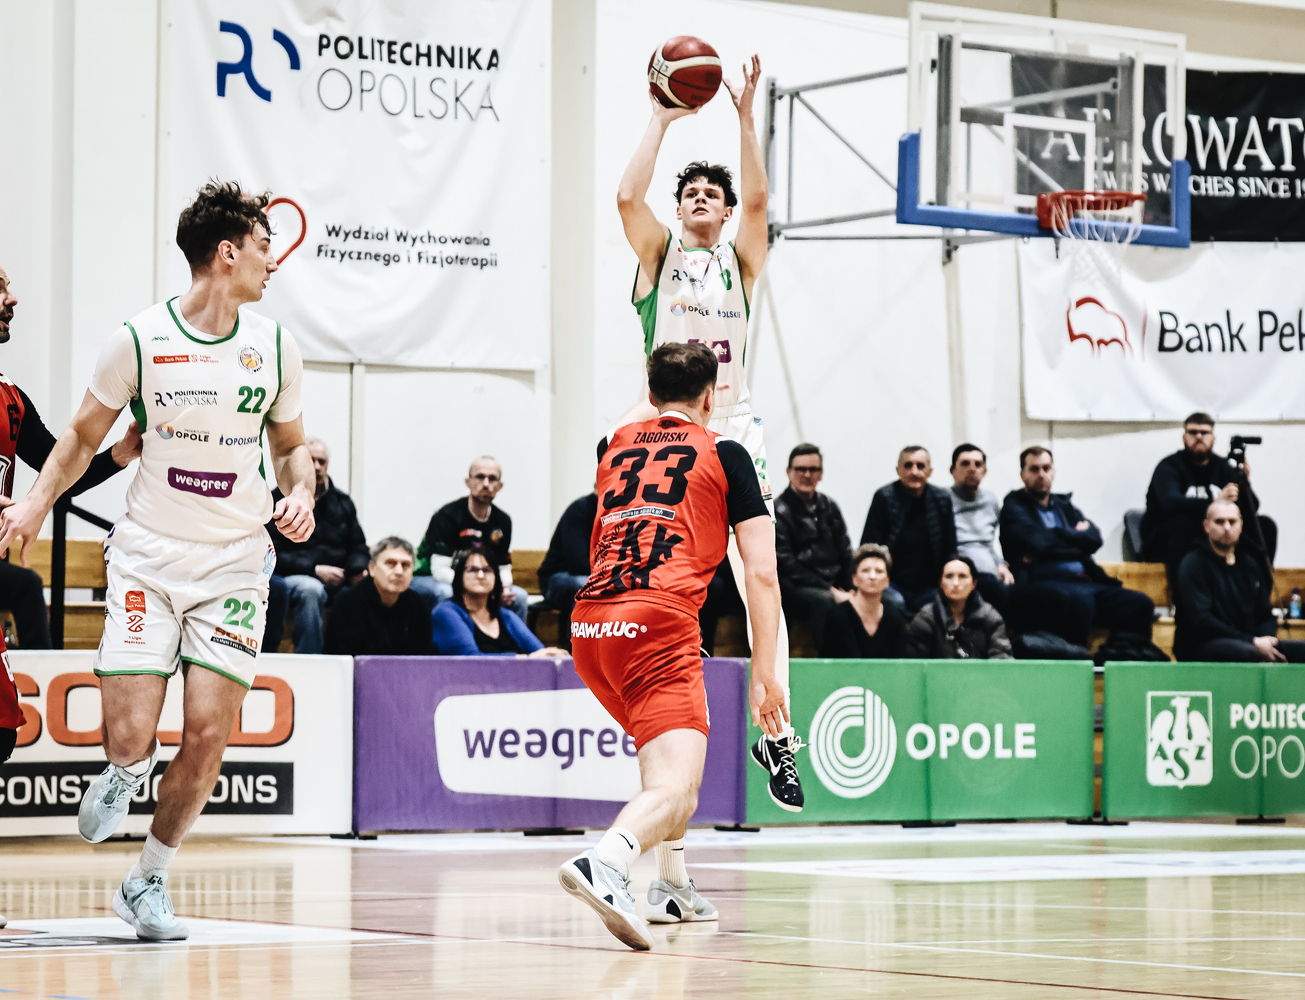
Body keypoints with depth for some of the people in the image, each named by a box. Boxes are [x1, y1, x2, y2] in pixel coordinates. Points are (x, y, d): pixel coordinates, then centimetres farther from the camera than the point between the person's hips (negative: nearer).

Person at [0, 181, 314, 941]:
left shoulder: (274, 346, 3)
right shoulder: (140, 340, -6)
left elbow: (289, 444, 17)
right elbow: (85, 436, 7)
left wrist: (301, 493, -4)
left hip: (234, 563, 2)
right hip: (148, 556, -2)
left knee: (207, 734, -8)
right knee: (131, 734, -12)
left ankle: (148, 884, 12)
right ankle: (126, 772, 29)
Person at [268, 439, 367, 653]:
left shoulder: (341, 501, 19)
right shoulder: (277, 501, 2)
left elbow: (358, 547, 20)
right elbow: (271, 556, -6)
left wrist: (359, 570, -5)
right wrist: (315, 570, -16)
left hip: (337, 579, 5)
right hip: (291, 577, -5)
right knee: (310, 589, -40)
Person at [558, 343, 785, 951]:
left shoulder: (616, 448, 23)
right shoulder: (724, 452, 11)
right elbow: (761, 573, 4)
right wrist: (764, 674, 5)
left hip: (588, 625, 6)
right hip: (658, 622, -6)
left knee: (671, 745, 31)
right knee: (675, 789, -16)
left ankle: (671, 889, 27)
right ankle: (606, 863, -47)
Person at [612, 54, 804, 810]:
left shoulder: (741, 259, 10)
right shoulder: (660, 252, 8)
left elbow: (759, 200, -8)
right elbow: (628, 196, -10)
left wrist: (746, 117, -13)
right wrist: (663, 120, -7)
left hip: (734, 428, 0)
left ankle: (777, 734, -7)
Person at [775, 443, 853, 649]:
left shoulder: (829, 507, 19)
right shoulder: (779, 511, -1)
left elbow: (846, 555, 18)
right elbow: (786, 565, -9)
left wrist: (848, 590, -3)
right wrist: (830, 591, -16)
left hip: (834, 585, 6)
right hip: (798, 588, -6)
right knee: (825, 601, -40)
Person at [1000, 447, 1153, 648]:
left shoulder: (1064, 505, 26)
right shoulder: (1014, 506, 10)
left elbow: (1094, 539, 11)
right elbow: (1037, 541, -9)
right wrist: (1075, 535, 4)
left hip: (1083, 581, 6)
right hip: (1042, 582, -6)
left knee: (1139, 604, -16)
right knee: (1078, 600, -40)